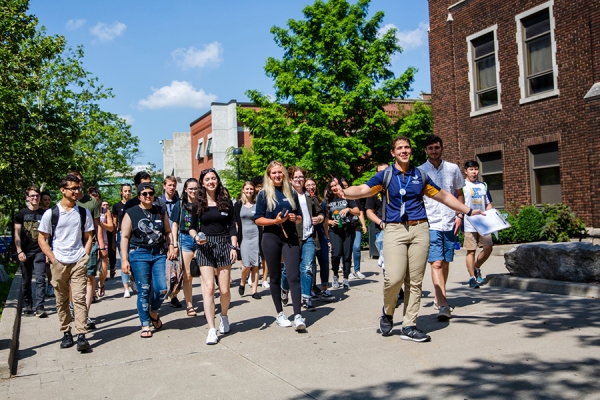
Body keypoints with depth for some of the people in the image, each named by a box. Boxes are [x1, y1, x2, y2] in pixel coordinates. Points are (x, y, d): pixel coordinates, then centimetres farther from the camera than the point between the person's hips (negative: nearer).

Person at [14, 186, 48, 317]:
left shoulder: (44, 214, 6)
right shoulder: (22, 214, 5)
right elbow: (17, 234, 3)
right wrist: (19, 251, -6)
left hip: (39, 252, 0)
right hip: (25, 252, 1)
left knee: (40, 279, -8)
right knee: (26, 280, 9)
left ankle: (40, 308, -8)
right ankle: (27, 306, 23)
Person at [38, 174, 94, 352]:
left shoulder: (84, 213, 4)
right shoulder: (51, 213, -1)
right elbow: (42, 239, 4)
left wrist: (85, 257, -2)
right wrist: (52, 258, -5)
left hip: (78, 262, 0)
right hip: (58, 263, 0)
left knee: (79, 298, -7)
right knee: (61, 300, 9)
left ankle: (82, 335, -9)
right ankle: (66, 333, 21)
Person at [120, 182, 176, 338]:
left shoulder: (160, 212, 11)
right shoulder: (131, 213, 1)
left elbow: (167, 232, 18)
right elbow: (125, 237, -1)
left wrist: (171, 248, 3)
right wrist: (124, 259, -7)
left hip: (159, 253, 3)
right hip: (139, 254, -3)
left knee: (161, 288, -5)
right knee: (144, 290, 0)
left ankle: (153, 313, 26)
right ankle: (145, 325, 13)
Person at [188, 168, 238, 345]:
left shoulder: (226, 202, 5)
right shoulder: (198, 204, 4)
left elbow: (232, 227, 5)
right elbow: (192, 227, 9)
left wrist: (234, 247, -5)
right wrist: (196, 237, -12)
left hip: (224, 245, 0)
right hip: (205, 247, 0)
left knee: (224, 289, 1)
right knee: (208, 288, -9)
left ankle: (224, 316, 30)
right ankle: (212, 329, -4)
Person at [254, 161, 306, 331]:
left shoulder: (291, 193, 10)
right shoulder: (264, 194, 1)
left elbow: (300, 217, 16)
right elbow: (258, 219, -2)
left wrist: (295, 218, -7)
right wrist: (275, 221, -17)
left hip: (291, 237, 1)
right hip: (271, 238, -1)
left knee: (294, 275, -9)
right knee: (275, 277, 7)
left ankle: (298, 315, -13)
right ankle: (280, 314, 18)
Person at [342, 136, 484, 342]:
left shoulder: (420, 176, 14)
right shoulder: (385, 175, 6)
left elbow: (442, 196, 22)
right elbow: (363, 190, -7)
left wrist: (468, 211, 25)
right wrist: (343, 192, -27)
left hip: (419, 229, 3)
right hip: (395, 230, -3)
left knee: (415, 281, 2)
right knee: (394, 278, -15)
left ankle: (409, 326, 11)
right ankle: (388, 312, 14)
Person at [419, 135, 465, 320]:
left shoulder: (453, 169, 8)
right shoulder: (419, 171, 2)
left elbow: (459, 195, 15)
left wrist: (459, 216, 3)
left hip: (450, 223, 3)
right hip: (430, 224, -3)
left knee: (446, 263, 10)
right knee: (436, 263, -12)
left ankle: (439, 297, 27)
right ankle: (443, 305, -17)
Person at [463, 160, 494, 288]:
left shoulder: (483, 186, 17)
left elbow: (488, 204, 20)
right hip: (469, 224, -5)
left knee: (488, 248, 0)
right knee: (471, 251, -2)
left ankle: (476, 268, 23)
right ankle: (472, 278, 6)